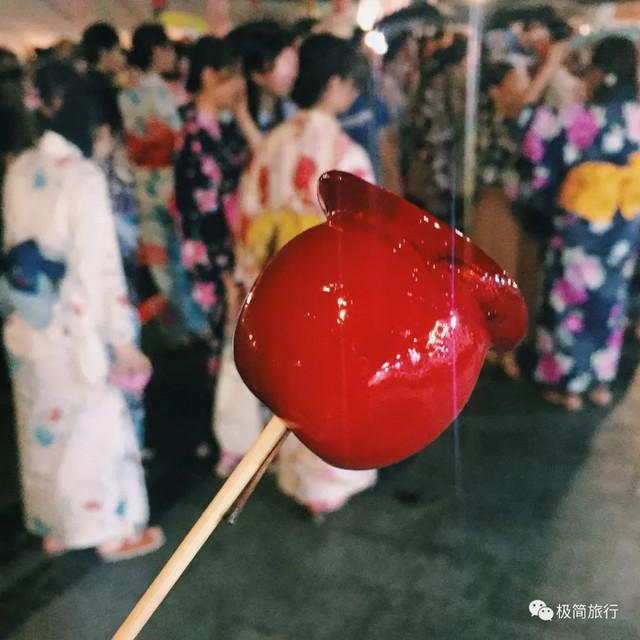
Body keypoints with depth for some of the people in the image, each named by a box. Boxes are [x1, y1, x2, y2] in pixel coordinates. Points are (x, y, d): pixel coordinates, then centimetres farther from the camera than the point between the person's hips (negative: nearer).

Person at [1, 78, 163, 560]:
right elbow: (100, 265, -20)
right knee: (98, 428, 10)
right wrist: (122, 338, -15)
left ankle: (53, 527, 36)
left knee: (42, 429, 19)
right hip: (71, 330, -7)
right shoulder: (84, 176, -18)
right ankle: (113, 530, 25)